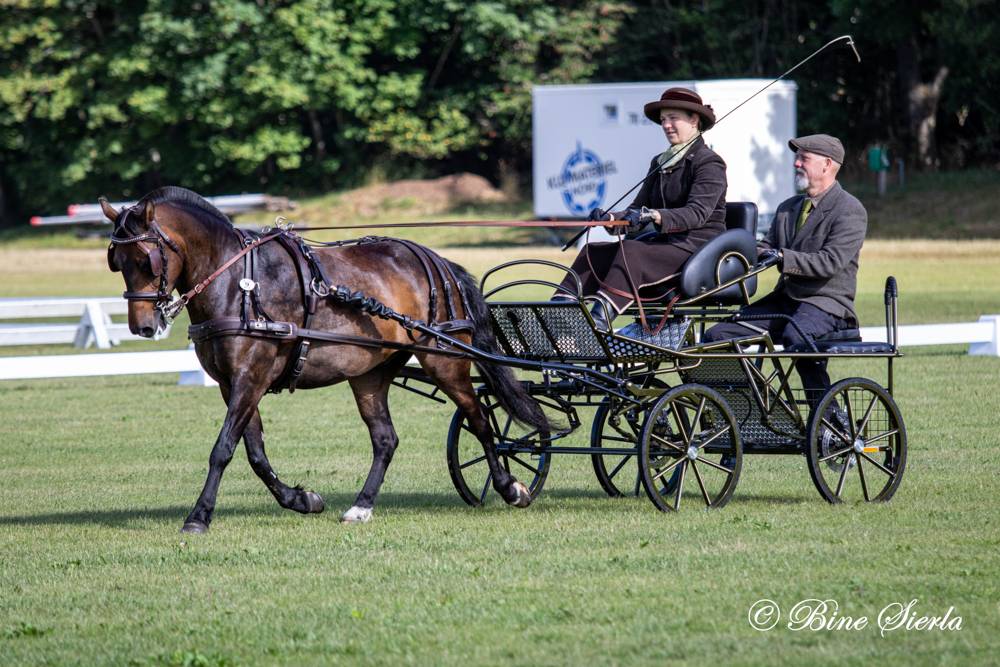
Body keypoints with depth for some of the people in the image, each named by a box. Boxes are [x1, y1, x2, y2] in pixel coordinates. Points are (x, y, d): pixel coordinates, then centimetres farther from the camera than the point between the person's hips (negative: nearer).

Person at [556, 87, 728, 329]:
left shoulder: (709, 162, -5)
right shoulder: (660, 163, 20)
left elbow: (697, 213, -20)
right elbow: (638, 208, 12)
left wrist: (654, 216, -35)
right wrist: (612, 219, -11)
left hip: (698, 246, -8)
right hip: (665, 244, 8)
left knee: (631, 251, -33)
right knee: (593, 252, -10)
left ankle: (599, 319, -50)